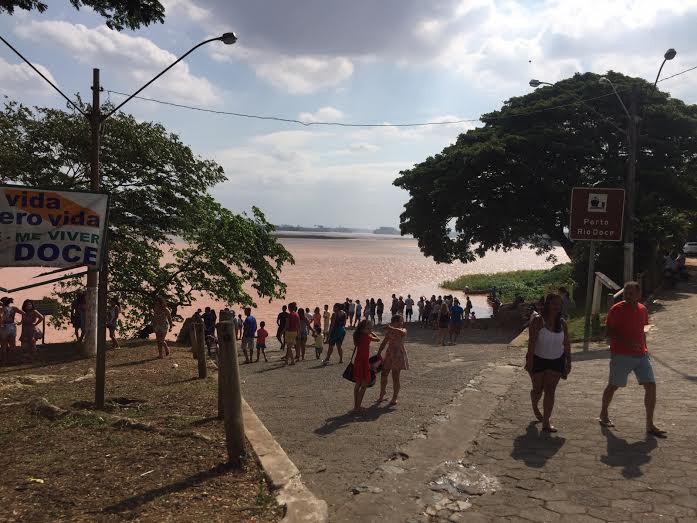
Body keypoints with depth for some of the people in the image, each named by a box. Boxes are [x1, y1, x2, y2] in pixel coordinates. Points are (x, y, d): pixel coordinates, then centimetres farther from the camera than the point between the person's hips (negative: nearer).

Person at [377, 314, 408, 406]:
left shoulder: (403, 330, -6)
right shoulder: (389, 331, 8)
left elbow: (402, 332, -32)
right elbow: (384, 342, 14)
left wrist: (391, 328, -41)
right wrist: (379, 352, 7)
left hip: (398, 355, -5)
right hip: (389, 354, 5)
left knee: (395, 377, -1)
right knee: (383, 375, 4)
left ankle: (394, 398, 12)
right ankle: (381, 396, 22)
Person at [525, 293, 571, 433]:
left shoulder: (562, 323, -1)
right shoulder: (538, 321, -14)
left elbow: (566, 343, 7)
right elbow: (531, 342, -19)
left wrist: (568, 361, 6)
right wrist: (529, 361, -23)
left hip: (556, 361, 3)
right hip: (538, 360, -3)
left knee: (550, 391, -1)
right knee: (538, 389, 10)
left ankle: (546, 422, 3)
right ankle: (535, 407, 43)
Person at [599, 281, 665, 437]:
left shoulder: (643, 309, 9)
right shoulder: (617, 309, -9)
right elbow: (609, 332, -11)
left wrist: (643, 348, 15)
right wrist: (627, 342, -23)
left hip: (641, 355, 5)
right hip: (621, 355, -5)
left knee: (651, 386, -3)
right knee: (613, 386, 7)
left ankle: (650, 425, 5)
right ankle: (603, 414, 29)